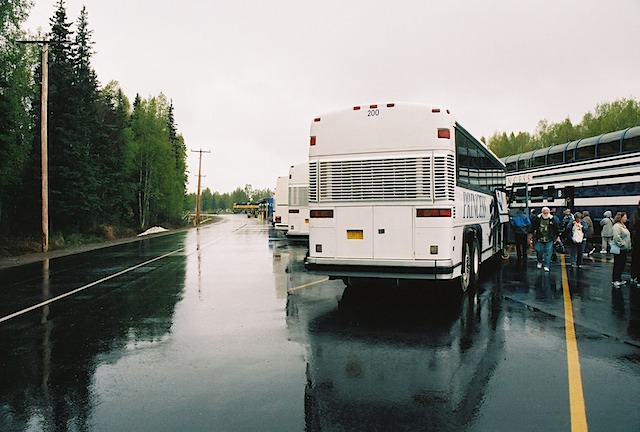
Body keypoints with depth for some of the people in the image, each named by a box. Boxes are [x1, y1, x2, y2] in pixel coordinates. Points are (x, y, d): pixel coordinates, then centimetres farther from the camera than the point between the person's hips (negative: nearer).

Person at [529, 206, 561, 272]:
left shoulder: (552, 219, -2)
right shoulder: (537, 218, -2)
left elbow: (556, 229, 6)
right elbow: (532, 227, 6)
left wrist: (558, 237, 7)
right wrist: (531, 236, 8)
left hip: (549, 240, 0)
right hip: (539, 239, 1)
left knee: (548, 253, -1)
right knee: (539, 251, 5)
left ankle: (546, 266, 6)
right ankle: (540, 262, 33)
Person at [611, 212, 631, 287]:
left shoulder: (623, 226, 17)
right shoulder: (616, 226, -15)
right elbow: (617, 237, -24)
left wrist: (628, 246, 19)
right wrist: (622, 244, -21)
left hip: (624, 249, 10)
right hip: (619, 249, -10)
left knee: (622, 265, 12)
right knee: (617, 265, -6)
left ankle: (618, 279, 20)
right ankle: (615, 280, -1)